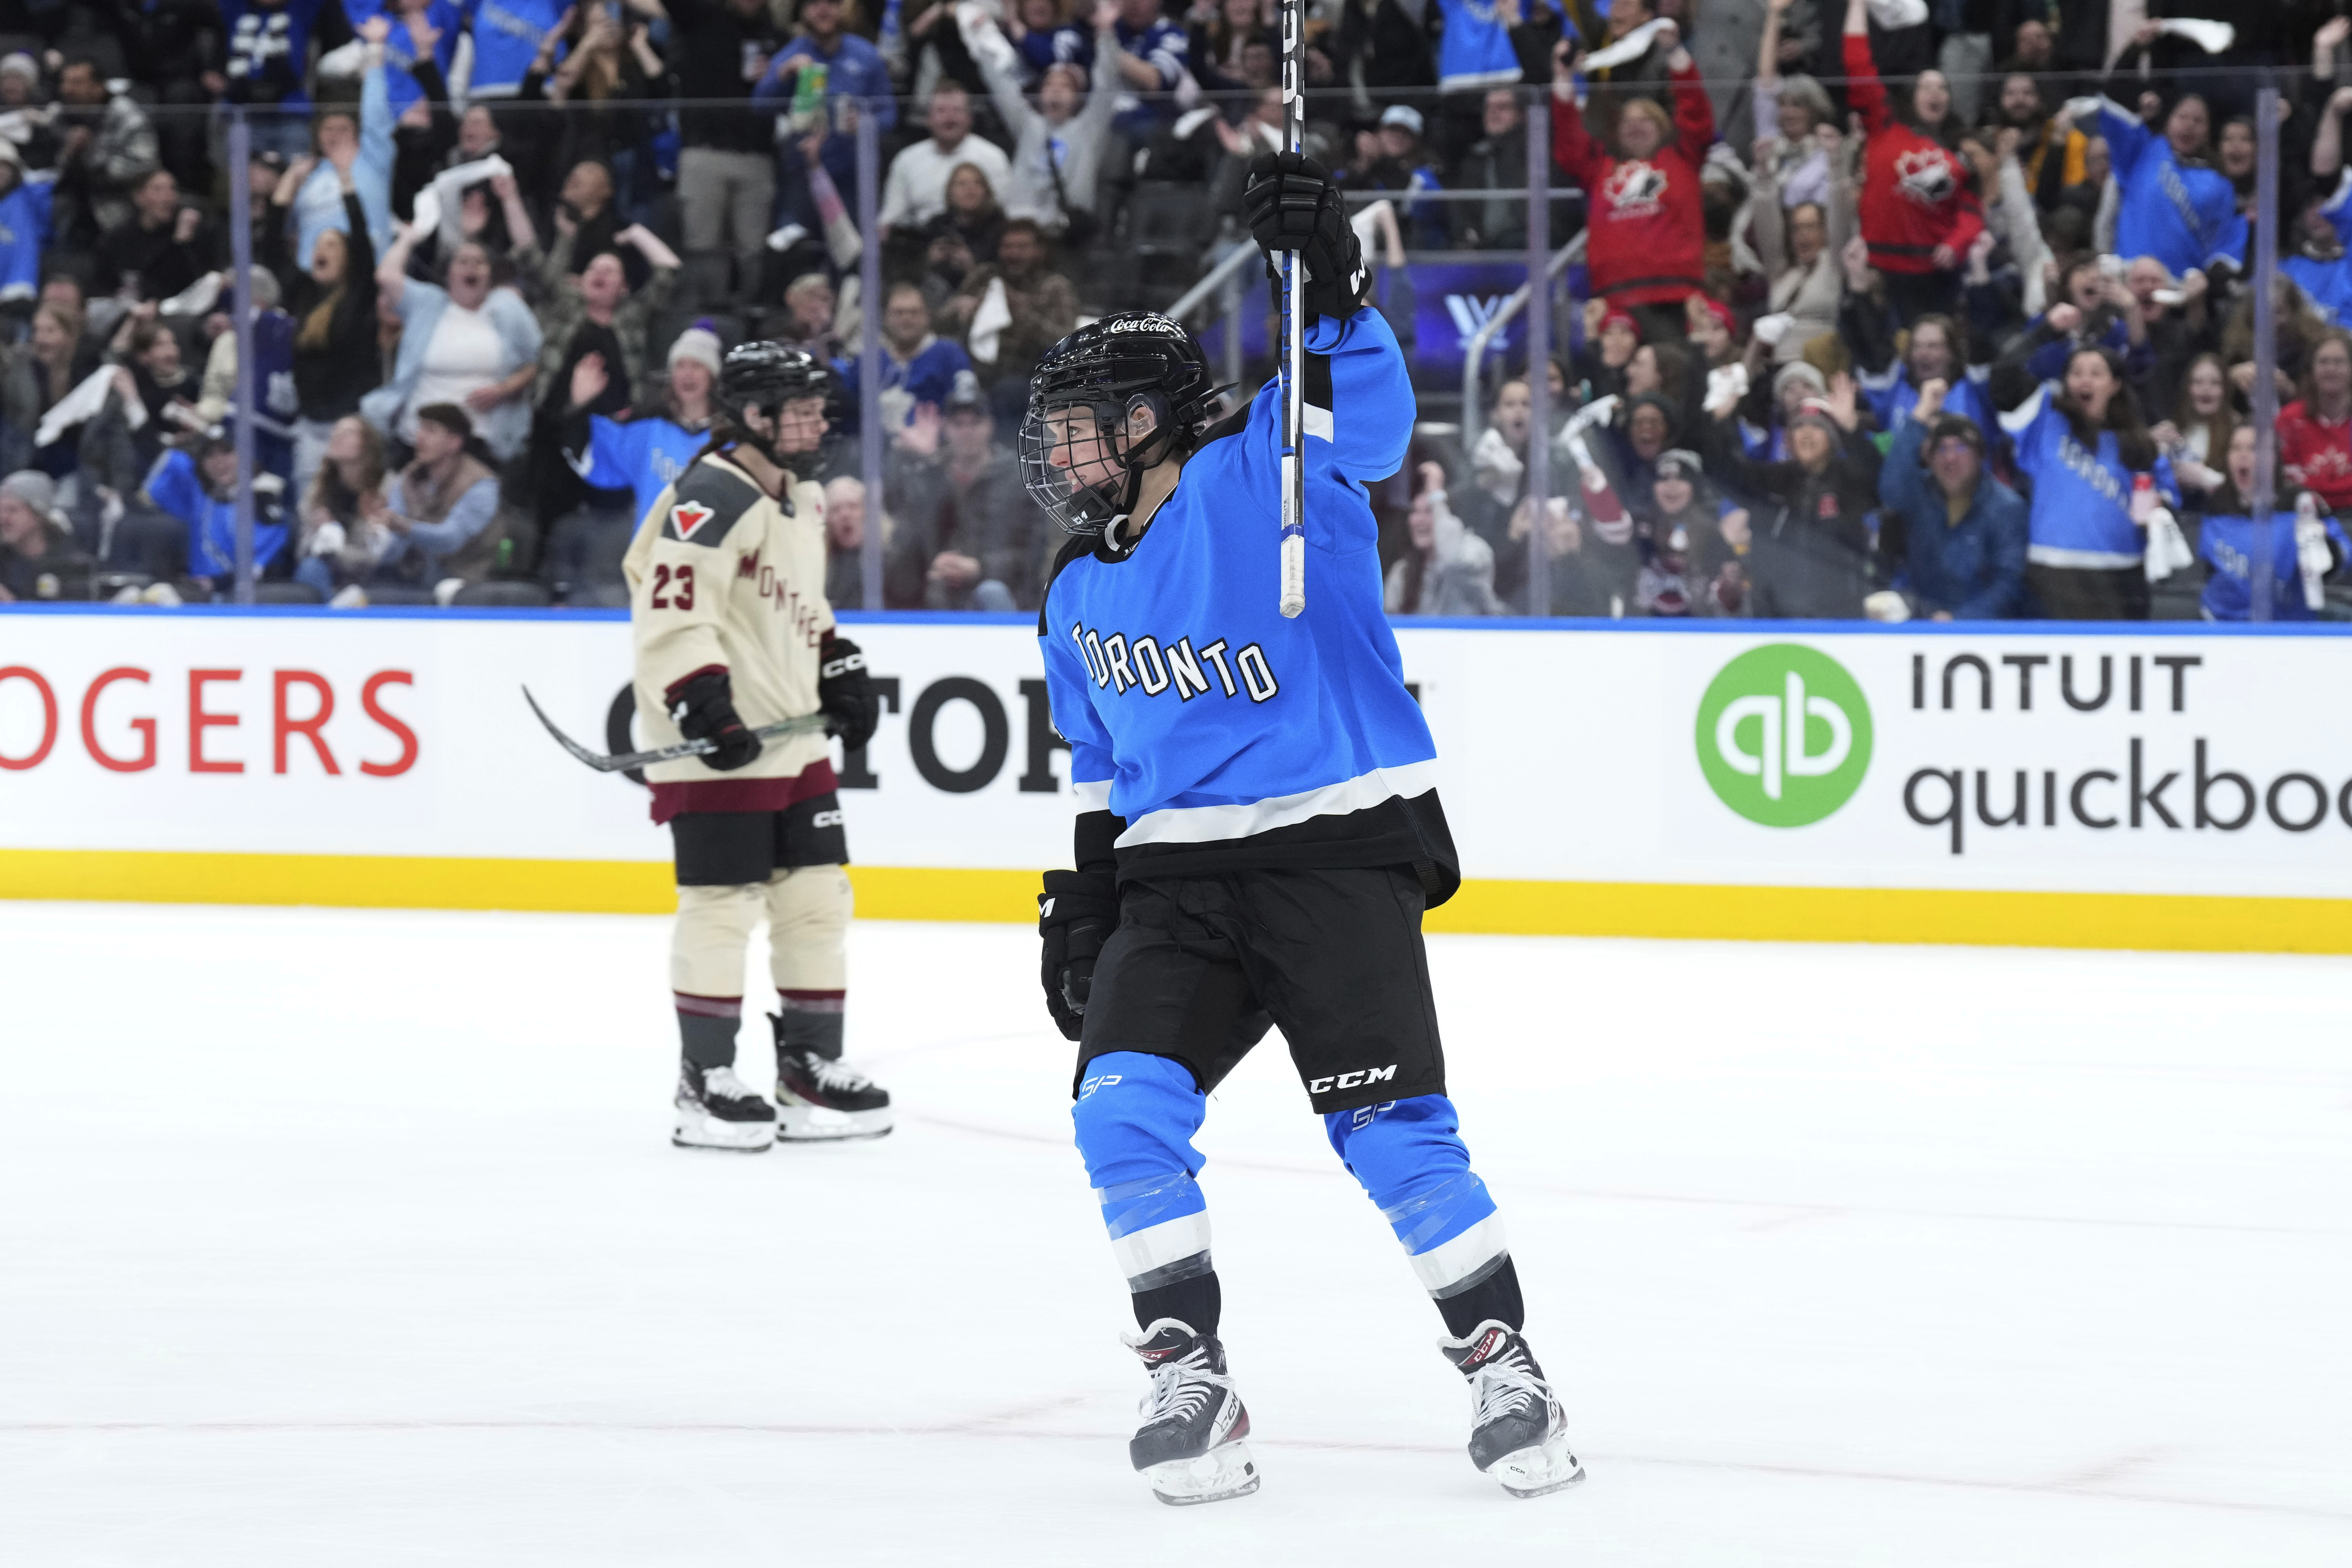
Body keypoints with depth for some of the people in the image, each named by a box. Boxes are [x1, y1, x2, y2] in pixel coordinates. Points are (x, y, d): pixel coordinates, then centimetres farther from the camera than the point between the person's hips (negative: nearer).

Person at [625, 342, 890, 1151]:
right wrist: (706, 708, -29)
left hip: (793, 742, 10)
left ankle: (812, 1069, 20)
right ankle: (705, 1084, 0)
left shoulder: (800, 503, 16)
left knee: (817, 895, 11)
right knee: (724, 903, -7)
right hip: (717, 749, -10)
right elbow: (672, 615, -23)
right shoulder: (711, 501, -17)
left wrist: (842, 670, 21)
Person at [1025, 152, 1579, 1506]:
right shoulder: (1081, 597, 15)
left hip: (1338, 846, -6)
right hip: (1177, 873, 6)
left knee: (1390, 1123, -12)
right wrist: (1082, 901, 17)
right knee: (1124, 1102, -11)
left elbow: (1368, 417, -23)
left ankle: (1504, 1369, 0)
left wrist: (1331, 286, -37)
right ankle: (1190, 1382, -5)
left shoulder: (1257, 479, -6)